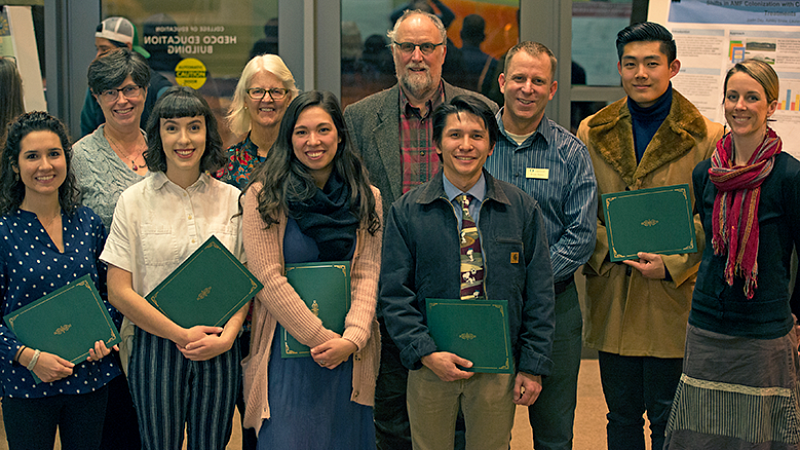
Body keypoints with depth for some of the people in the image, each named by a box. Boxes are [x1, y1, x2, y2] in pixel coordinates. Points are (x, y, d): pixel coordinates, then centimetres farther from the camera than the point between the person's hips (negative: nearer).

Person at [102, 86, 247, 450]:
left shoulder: (232, 199, 4)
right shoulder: (135, 201, -2)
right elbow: (118, 291, -6)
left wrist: (227, 337, -9)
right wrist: (181, 335, -11)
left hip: (219, 351, 2)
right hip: (156, 346, -2)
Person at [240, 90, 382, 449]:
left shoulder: (366, 199, 7)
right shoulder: (264, 197, -4)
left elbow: (367, 275, 1)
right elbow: (268, 279, -9)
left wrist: (351, 339, -14)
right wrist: (321, 337, -13)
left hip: (350, 353, 3)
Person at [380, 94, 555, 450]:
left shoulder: (523, 210, 3)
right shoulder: (406, 212, 0)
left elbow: (539, 294, 3)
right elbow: (394, 294, -3)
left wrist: (533, 366, -2)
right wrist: (426, 353, -14)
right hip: (430, 365, 0)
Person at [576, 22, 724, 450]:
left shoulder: (707, 137, -4)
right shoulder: (592, 133, 7)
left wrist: (672, 264, -15)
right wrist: (606, 250, -8)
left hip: (674, 303, -3)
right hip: (611, 302, 3)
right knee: (621, 415, 14)